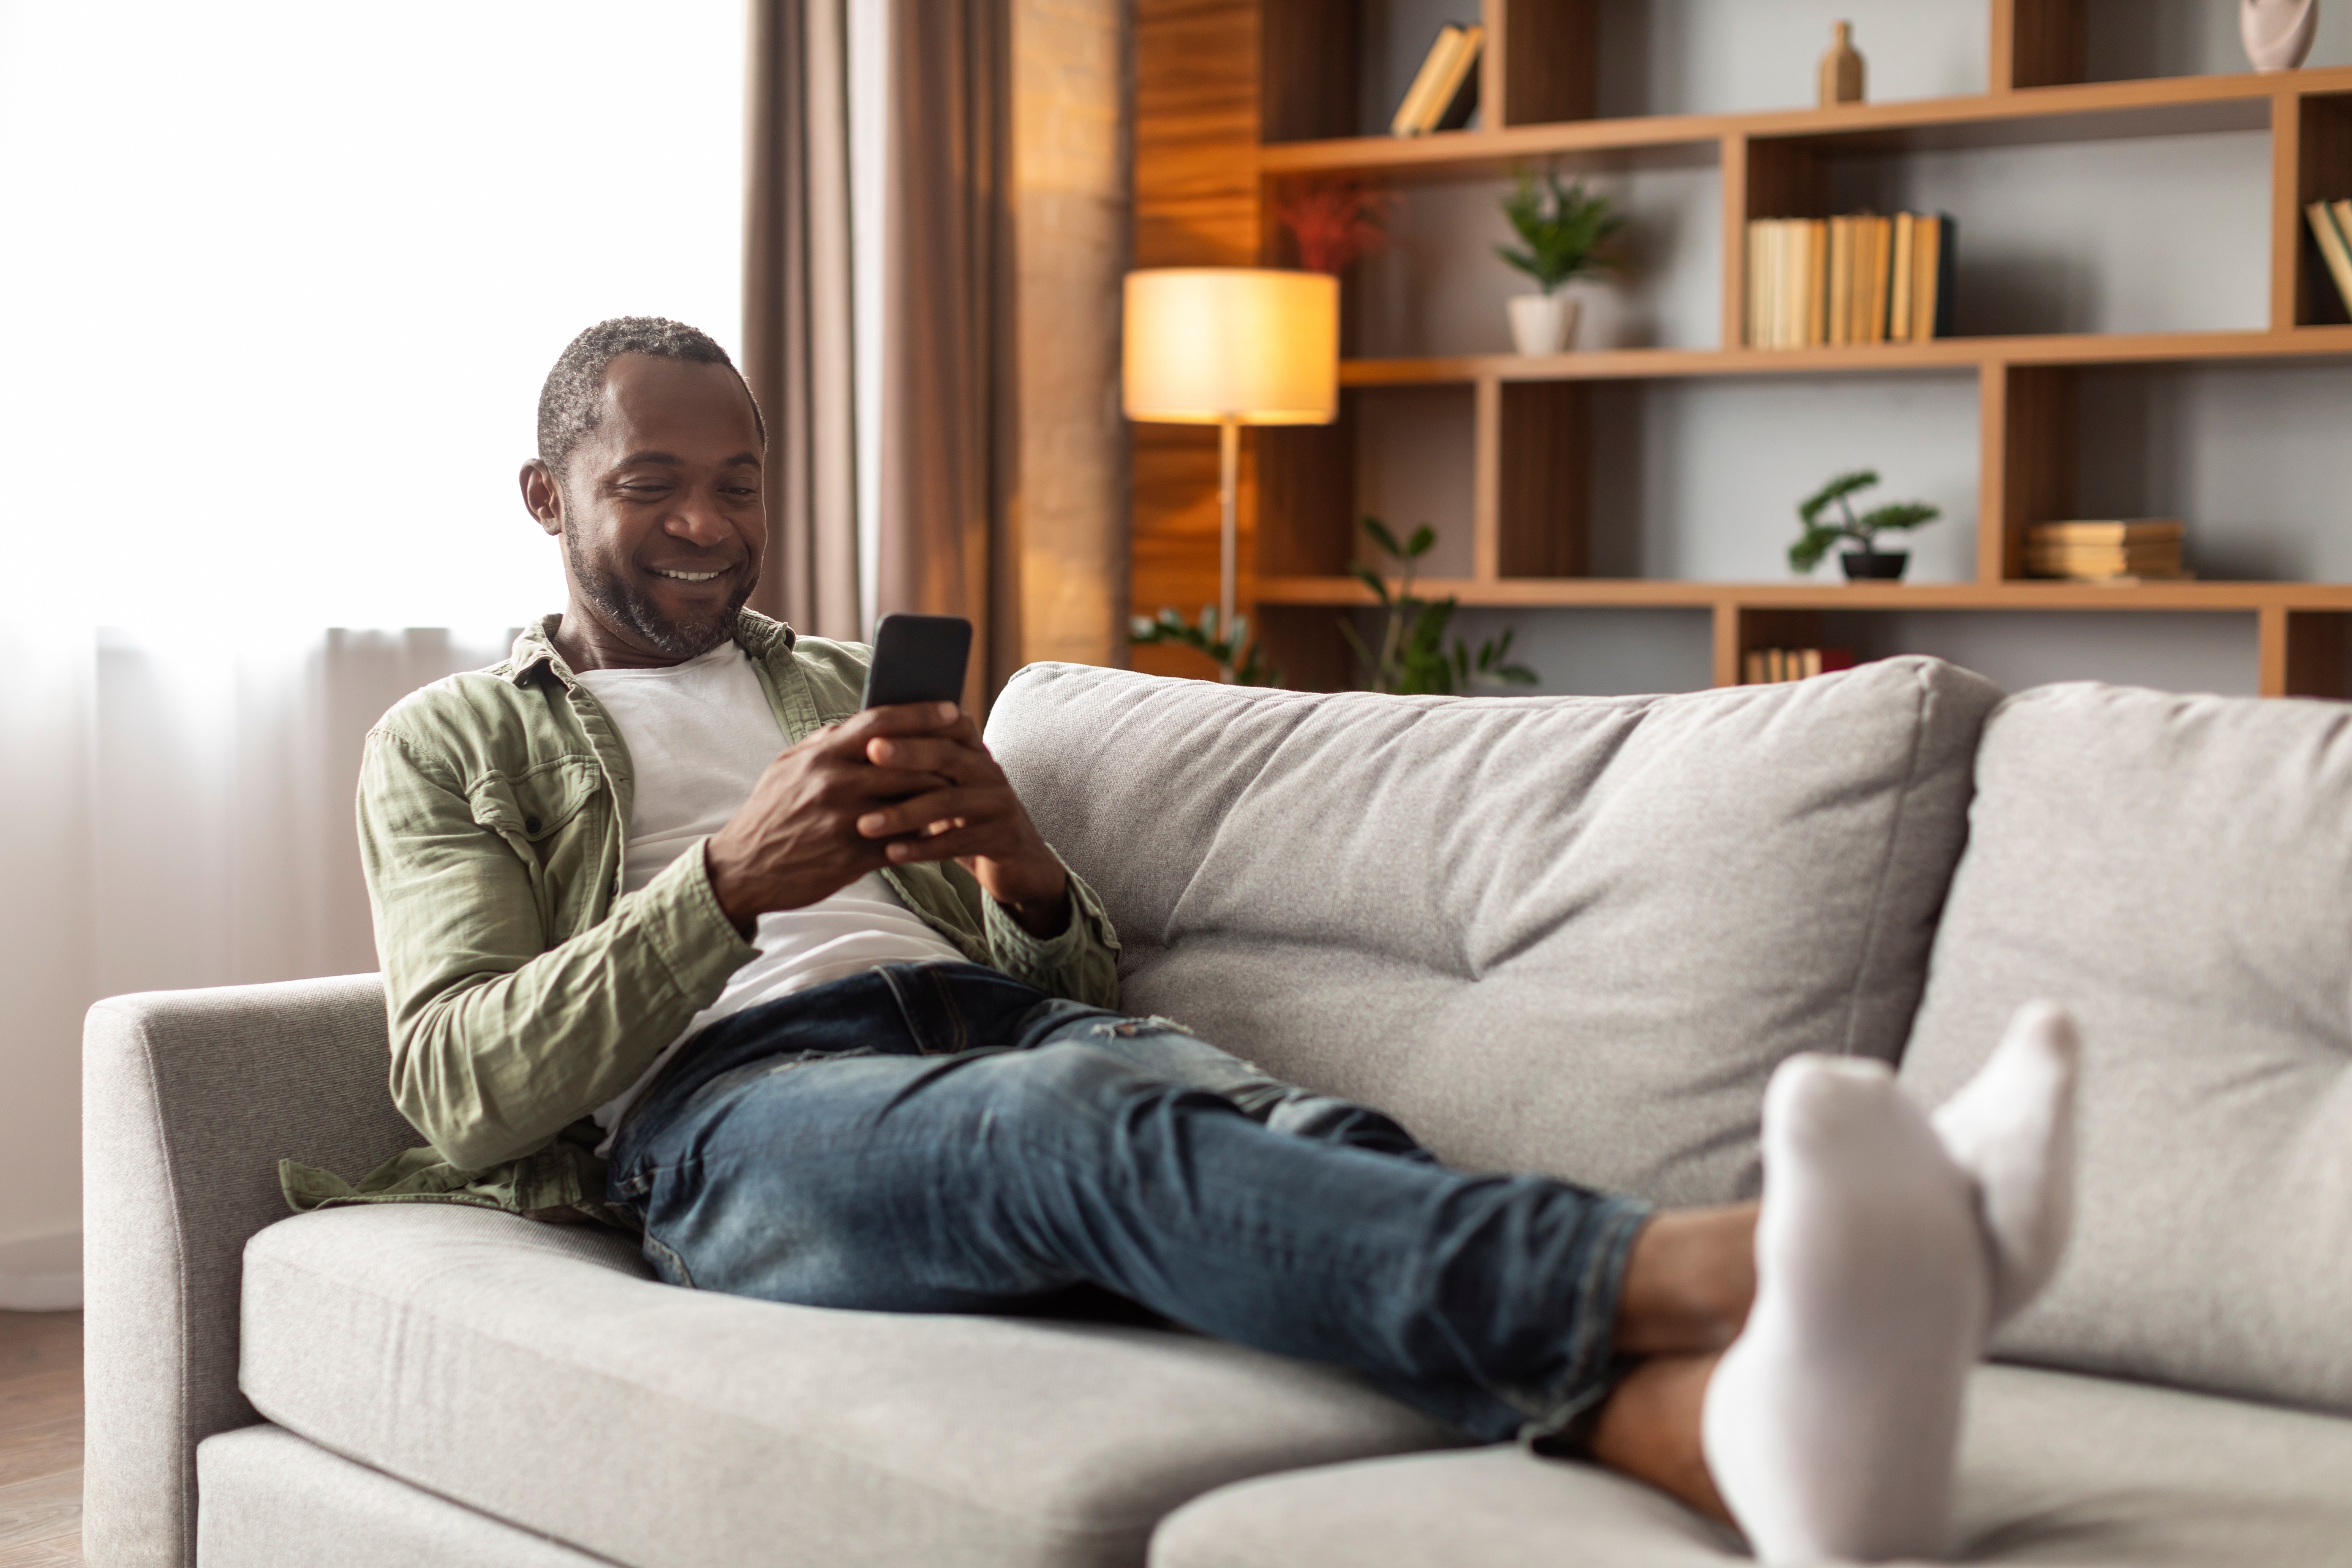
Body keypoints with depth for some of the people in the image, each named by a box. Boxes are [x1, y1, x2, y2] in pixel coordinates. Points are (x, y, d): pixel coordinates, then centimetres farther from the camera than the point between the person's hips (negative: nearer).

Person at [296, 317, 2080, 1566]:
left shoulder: (842, 684, 32)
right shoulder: (448, 747, 19)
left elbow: (1080, 981, 24)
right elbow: (463, 1086, 1)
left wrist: (1027, 872, -3)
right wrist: (732, 880, -14)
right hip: (726, 1098, -4)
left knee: (1301, 1137, -33)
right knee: (1089, 1131, -39)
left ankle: (1749, 1425, -65)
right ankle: (1724, 1264, -66)